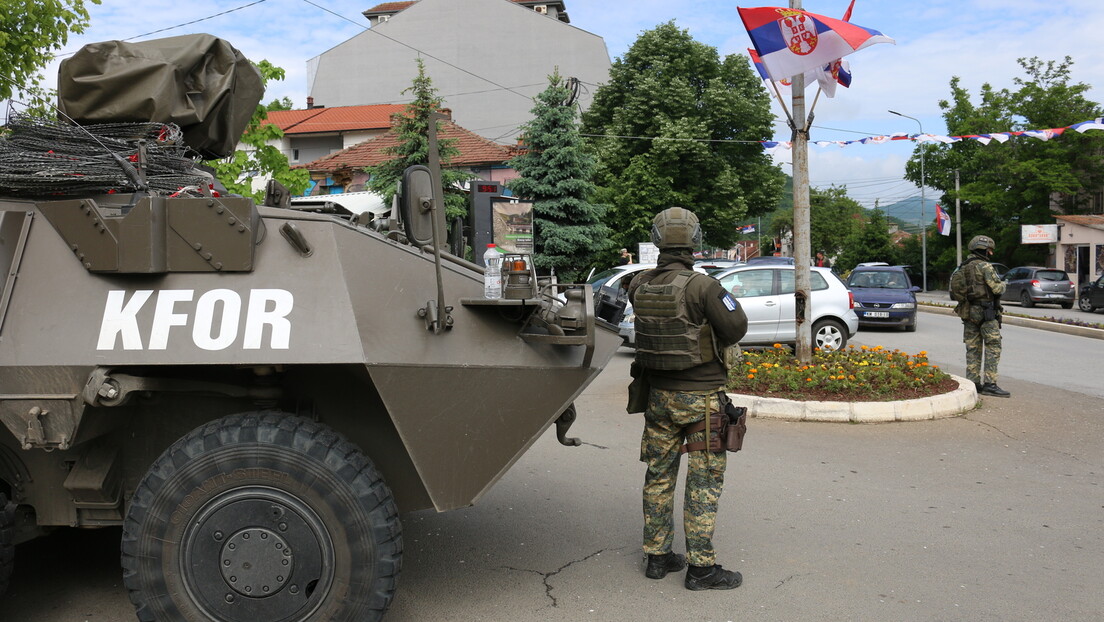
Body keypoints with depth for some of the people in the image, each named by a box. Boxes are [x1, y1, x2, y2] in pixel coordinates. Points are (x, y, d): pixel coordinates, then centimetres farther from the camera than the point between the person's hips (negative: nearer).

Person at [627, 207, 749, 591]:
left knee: (659, 475, 14)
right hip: (700, 398, -5)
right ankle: (701, 566, 7)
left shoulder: (640, 286, -2)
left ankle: (657, 556, 23)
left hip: (659, 395, 5)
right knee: (704, 480, 3)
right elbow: (736, 328, -14)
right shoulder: (701, 286, -19)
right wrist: (724, 300, 4)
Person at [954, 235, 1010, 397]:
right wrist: (1002, 283, 5)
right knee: (993, 347, -4)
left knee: (973, 348, 10)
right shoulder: (984, 266, -12)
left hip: (968, 312, 8)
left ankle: (973, 382, 11)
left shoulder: (963, 268, 12)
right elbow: (997, 288, -15)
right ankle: (989, 384, -8)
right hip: (986, 312, -8)